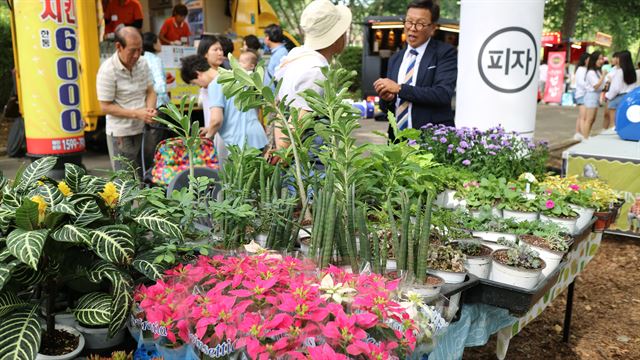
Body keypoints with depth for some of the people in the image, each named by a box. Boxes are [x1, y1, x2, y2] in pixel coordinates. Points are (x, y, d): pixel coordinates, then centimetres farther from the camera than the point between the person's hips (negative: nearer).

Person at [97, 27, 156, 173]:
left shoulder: (142, 64, 2)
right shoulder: (108, 70, -15)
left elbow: (150, 92, 10)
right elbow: (106, 106, -13)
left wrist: (150, 109, -12)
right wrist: (137, 113, -20)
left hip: (143, 129, 5)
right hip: (121, 134, -5)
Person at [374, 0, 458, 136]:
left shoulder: (445, 53, -4)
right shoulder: (395, 59, 11)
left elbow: (443, 94, -18)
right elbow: (387, 108, 12)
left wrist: (399, 88, -19)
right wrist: (387, 98, -9)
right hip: (397, 137, 4)